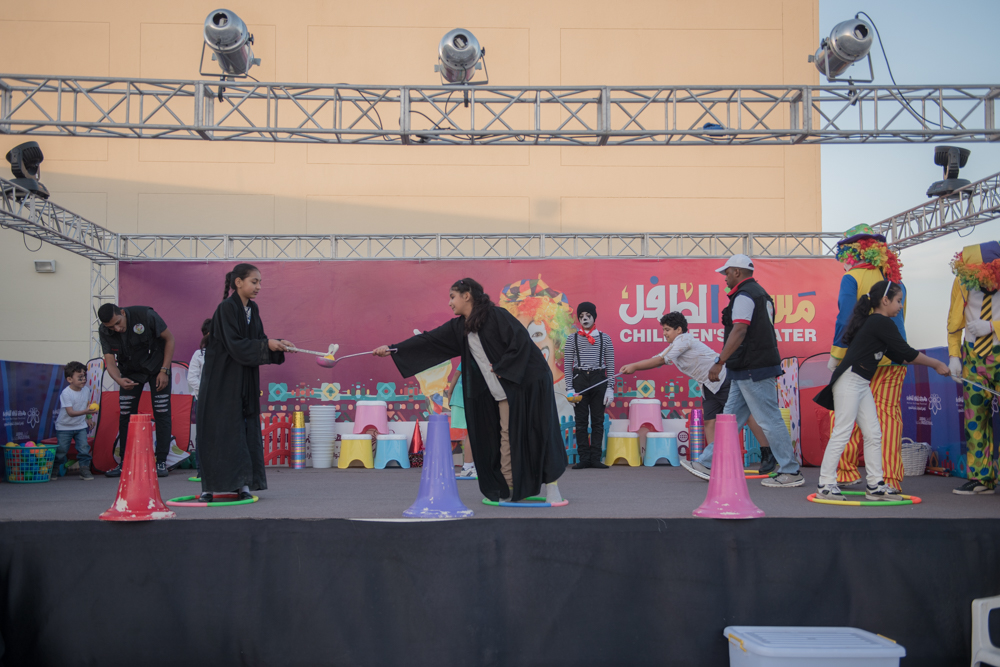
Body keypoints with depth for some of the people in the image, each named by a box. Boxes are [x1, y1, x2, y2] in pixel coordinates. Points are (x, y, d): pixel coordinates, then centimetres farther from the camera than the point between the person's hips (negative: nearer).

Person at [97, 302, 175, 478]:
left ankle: (161, 462, -2)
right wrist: (119, 380, -41)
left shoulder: (145, 315, -27)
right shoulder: (105, 333, -17)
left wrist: (164, 371, -18)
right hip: (130, 370, 3)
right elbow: (110, 362, -18)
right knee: (125, 415, -2)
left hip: (156, 365, -3)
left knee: (161, 413, -8)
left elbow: (169, 339, -16)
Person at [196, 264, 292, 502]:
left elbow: (258, 340, 10)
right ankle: (209, 487, 5)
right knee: (218, 430, -3)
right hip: (221, 380, -7)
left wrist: (277, 345, -7)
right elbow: (234, 344, -21)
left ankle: (244, 484, 8)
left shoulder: (253, 309, 9)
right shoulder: (226, 308, -14)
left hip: (245, 382, 7)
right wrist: (266, 345, -23)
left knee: (246, 428, 4)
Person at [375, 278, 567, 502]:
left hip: (527, 382, -7)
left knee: (541, 432, -5)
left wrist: (502, 368, -14)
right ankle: (507, 489, 8)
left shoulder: (496, 315, -12)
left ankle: (551, 485, -1)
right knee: (508, 435, 4)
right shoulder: (458, 328, 10)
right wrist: (392, 349, 6)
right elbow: (429, 339, 9)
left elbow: (521, 340, -18)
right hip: (504, 392, 7)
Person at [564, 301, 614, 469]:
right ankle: (584, 458, 2)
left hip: (599, 380, 0)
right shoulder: (573, 339, 7)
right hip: (579, 379, 0)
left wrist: (610, 387, -2)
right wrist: (569, 388, -4)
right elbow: (567, 365, 5)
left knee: (598, 422, 1)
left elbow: (610, 365, 6)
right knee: (581, 422, -1)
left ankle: (595, 458, 5)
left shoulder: (604, 338, 8)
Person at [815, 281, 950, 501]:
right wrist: (937, 364, 1)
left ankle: (875, 485, 14)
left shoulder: (875, 323, 17)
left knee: (873, 434, 10)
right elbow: (907, 353, -10)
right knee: (842, 433, -7)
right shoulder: (882, 323, -12)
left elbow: (897, 356, 22)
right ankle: (825, 485, -3)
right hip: (849, 381, -10)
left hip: (862, 384, 10)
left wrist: (926, 361, 19)